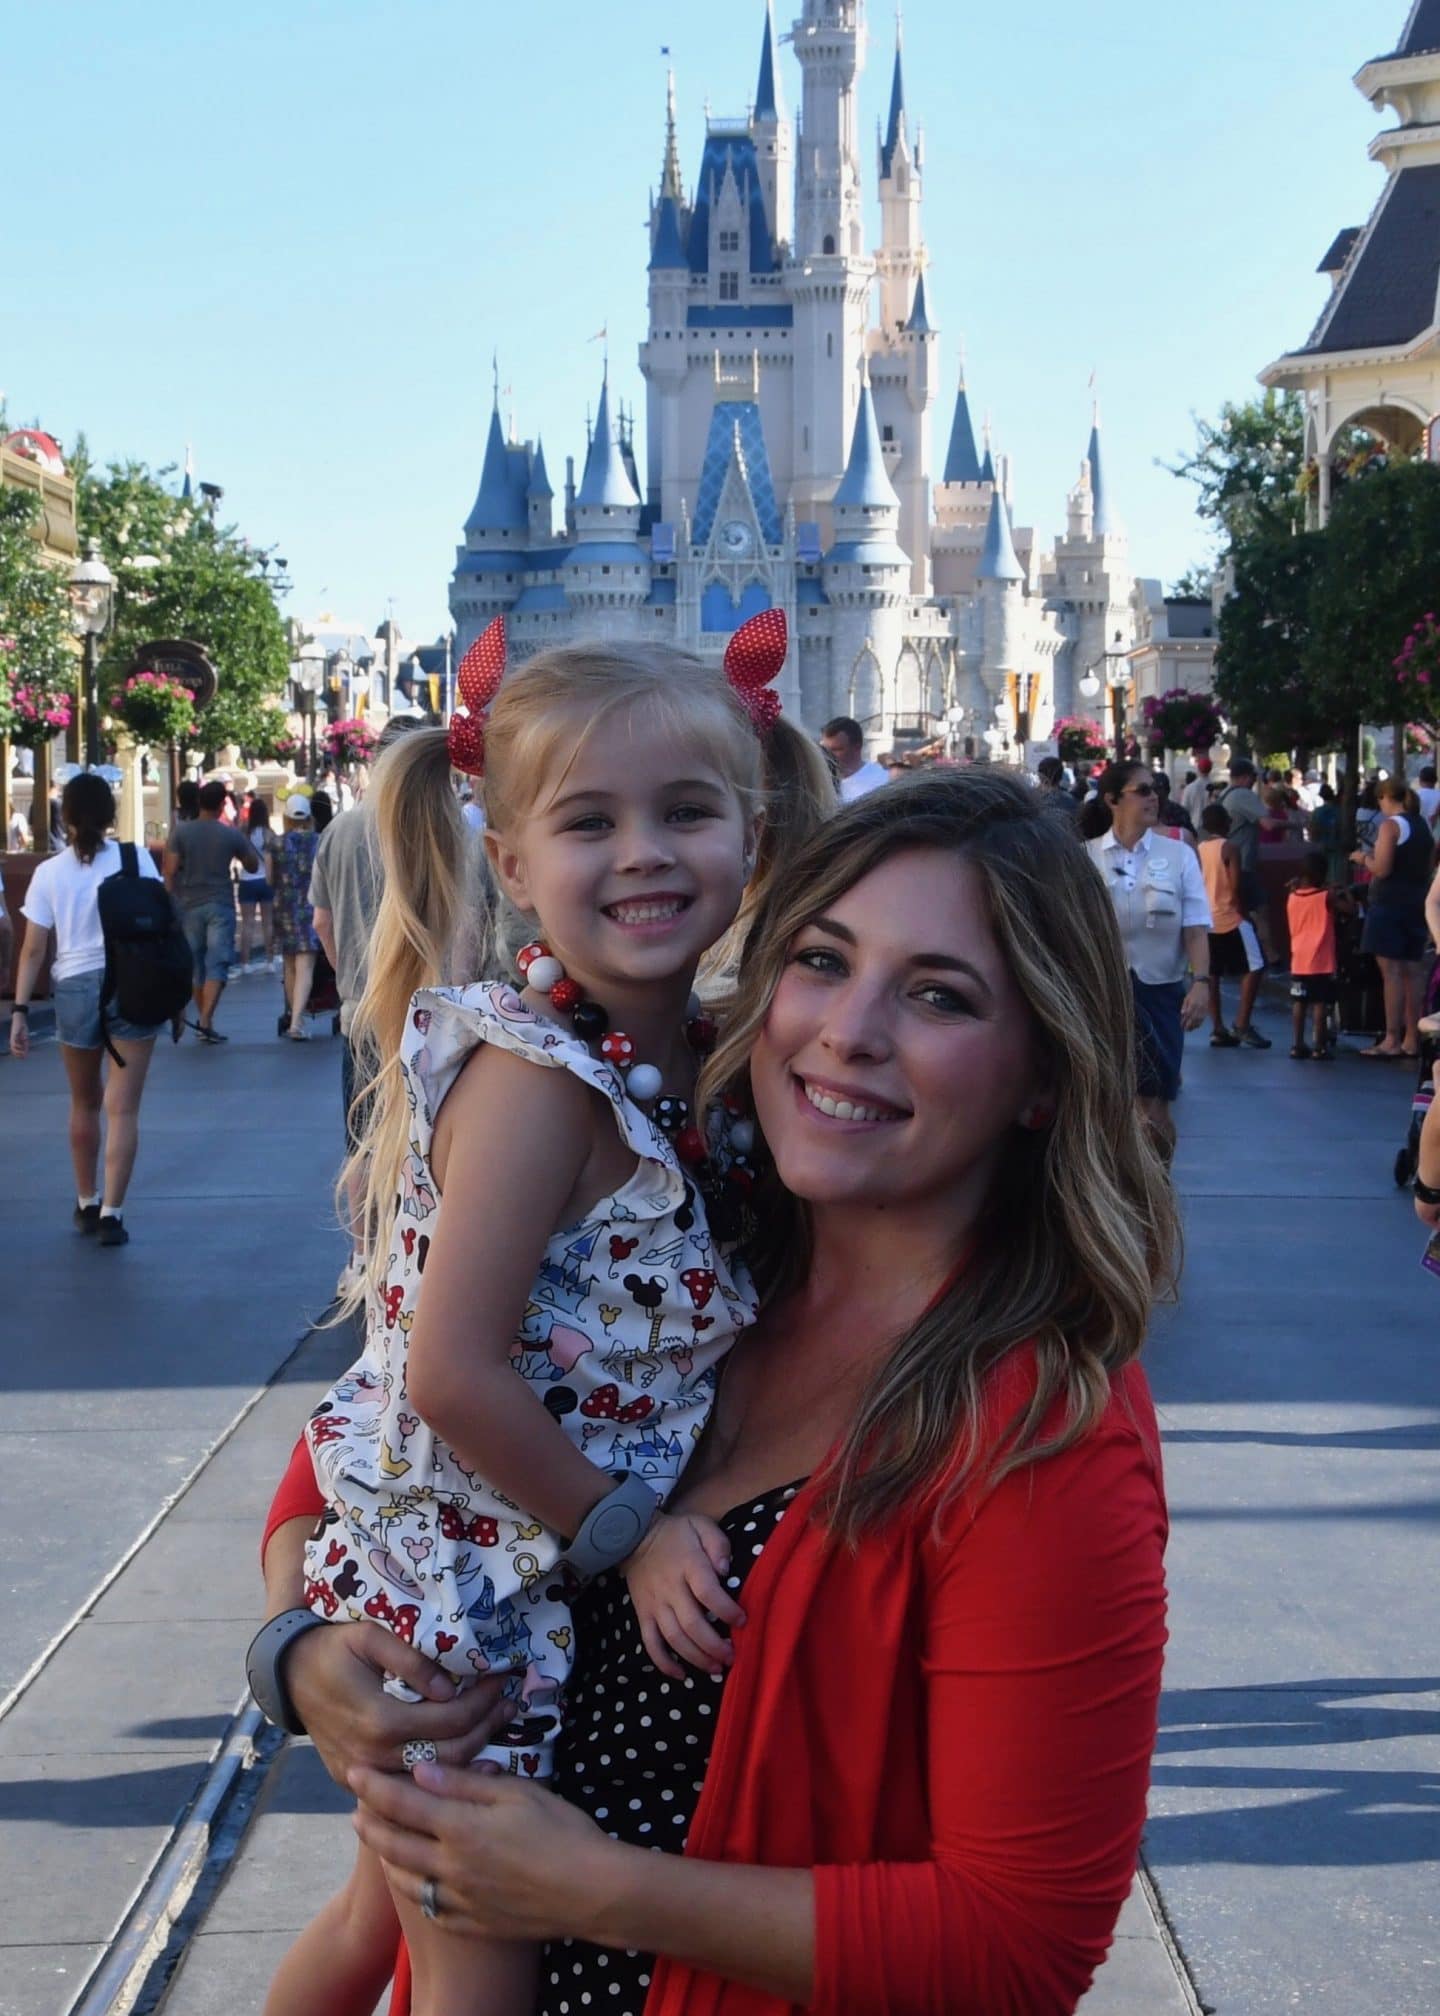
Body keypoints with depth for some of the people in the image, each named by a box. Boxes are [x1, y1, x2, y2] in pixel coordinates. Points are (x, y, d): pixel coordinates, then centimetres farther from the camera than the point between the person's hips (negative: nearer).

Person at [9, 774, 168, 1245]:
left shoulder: (50, 873, -1)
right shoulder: (136, 859, -3)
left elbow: (33, 949, -3)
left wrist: (20, 1011, -1)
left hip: (76, 991, 1)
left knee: (84, 1104, 20)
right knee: (122, 1109, 1)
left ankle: (87, 1203, 32)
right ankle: (111, 1213, -3)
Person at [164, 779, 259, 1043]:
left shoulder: (181, 831, -3)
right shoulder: (232, 835, -3)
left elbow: (170, 871, -6)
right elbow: (253, 866, 9)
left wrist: (170, 903, 1)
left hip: (189, 905, 2)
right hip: (220, 906, -2)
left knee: (195, 964, 15)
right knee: (217, 966, -5)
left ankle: (203, 1018, 25)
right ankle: (206, 1021, -18)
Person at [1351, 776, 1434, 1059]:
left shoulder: (1391, 825, -11)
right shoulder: (1423, 826, 13)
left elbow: (1381, 869, -18)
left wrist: (1363, 858, 1)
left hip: (1389, 905, -8)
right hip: (1416, 905, 8)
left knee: (1391, 971, -8)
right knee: (1412, 971, 9)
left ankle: (1392, 1041, -10)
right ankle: (1411, 1040, 11)